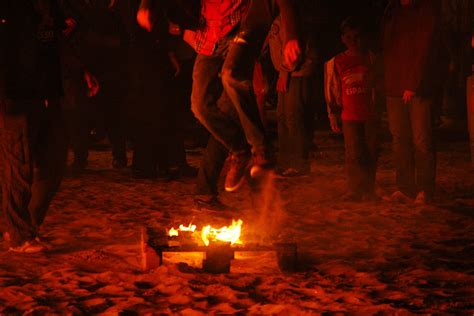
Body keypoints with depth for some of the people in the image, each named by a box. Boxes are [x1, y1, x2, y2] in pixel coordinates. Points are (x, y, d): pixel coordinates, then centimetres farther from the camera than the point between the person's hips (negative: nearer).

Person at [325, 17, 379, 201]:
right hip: (350, 116, 0)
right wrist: (333, 116, 7)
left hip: (370, 115, 1)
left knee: (370, 153, 3)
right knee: (353, 155, -5)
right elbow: (333, 91, 10)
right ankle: (354, 191, 1)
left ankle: (369, 191, 13)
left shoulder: (371, 58, 5)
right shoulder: (337, 62, 6)